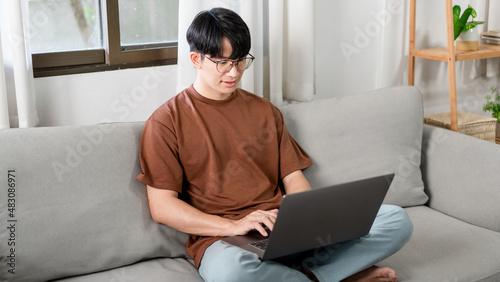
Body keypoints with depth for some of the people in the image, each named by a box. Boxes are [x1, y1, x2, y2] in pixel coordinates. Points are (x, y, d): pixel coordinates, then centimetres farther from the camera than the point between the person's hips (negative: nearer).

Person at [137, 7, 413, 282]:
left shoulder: (265, 111, 18)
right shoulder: (166, 121, 2)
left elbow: (292, 177, 16)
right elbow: (161, 206, -5)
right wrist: (234, 226, -16)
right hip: (221, 239, -3)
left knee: (397, 220, -11)